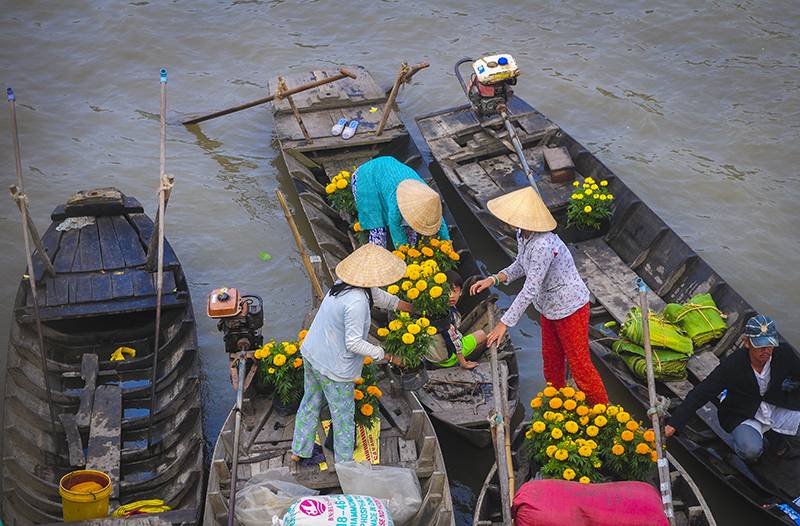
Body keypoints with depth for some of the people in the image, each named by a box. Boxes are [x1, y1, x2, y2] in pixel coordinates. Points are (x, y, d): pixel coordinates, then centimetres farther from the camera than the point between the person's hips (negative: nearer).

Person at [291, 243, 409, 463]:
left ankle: (298, 451, 42)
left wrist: (411, 307, 26)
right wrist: (386, 356, -18)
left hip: (311, 353, 9)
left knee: (311, 401, 26)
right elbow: (354, 343, -28)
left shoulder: (344, 284, -3)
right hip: (333, 367, -9)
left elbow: (379, 296, 14)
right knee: (343, 415, 12)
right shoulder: (357, 302, -32)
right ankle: (345, 464, 29)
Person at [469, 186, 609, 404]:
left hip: (570, 308, -9)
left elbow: (530, 290, -34)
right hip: (550, 308, 9)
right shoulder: (522, 234, -6)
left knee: (579, 364, 4)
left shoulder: (543, 246, -36)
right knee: (551, 360, 23)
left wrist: (504, 323, -30)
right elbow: (521, 265, 10)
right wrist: (493, 279, -6)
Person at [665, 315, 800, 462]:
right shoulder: (732, 365, -25)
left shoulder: (784, 354, -16)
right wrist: (673, 424, -32)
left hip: (778, 408, 5)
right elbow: (701, 394, -25)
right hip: (743, 415, -4)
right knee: (751, 450, -31)